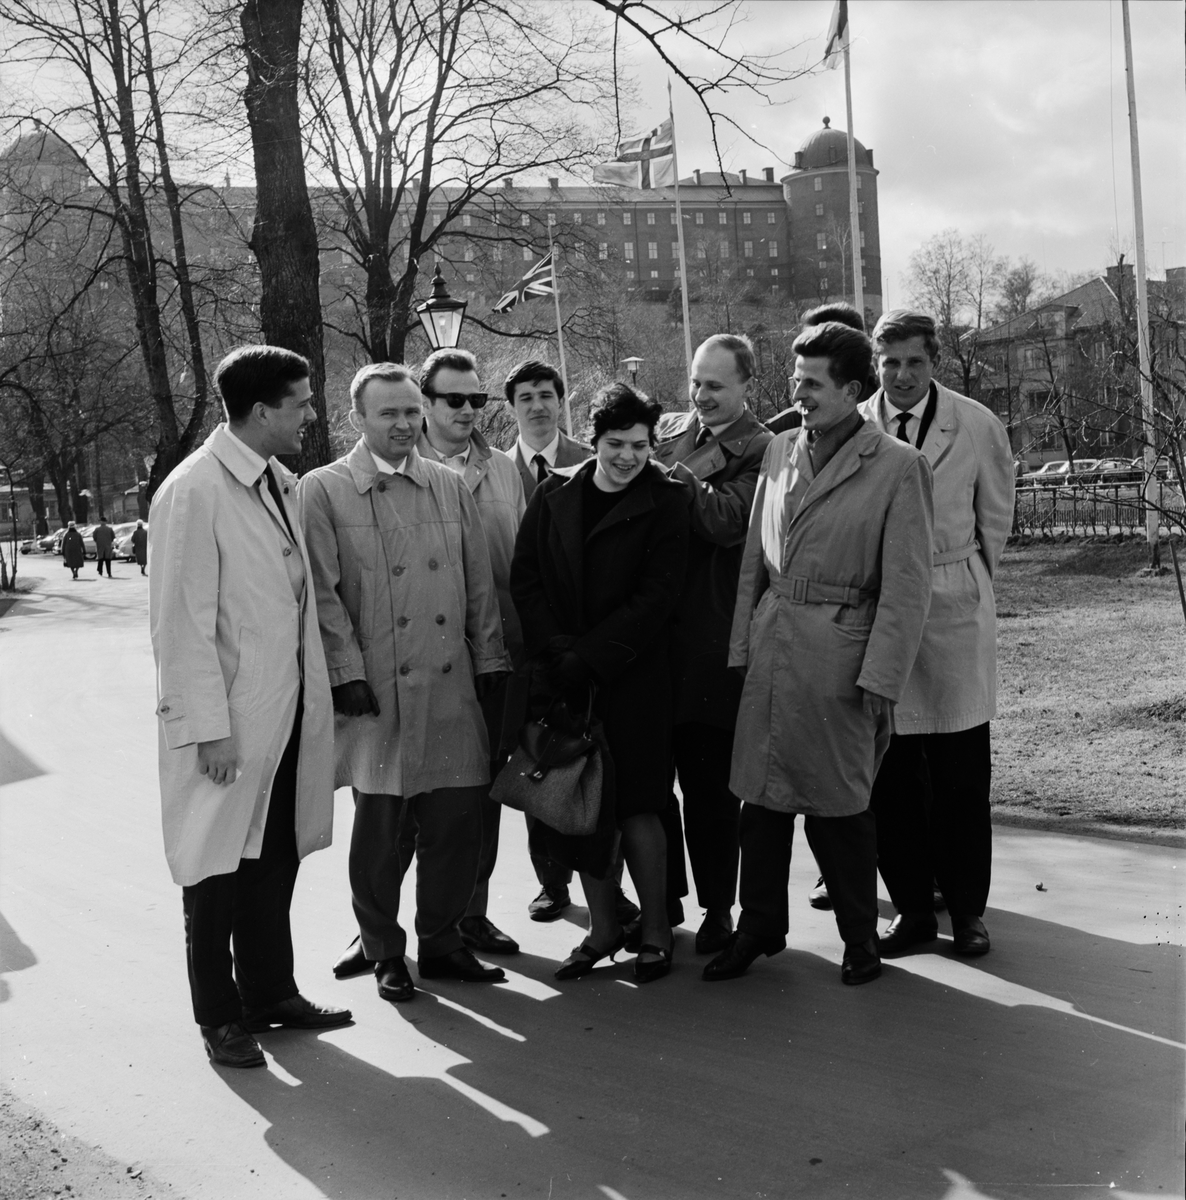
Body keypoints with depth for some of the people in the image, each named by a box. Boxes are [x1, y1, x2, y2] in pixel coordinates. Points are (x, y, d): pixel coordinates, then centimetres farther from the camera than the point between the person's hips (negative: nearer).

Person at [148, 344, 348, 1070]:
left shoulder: (281, 485, 10)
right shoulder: (193, 492, -14)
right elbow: (182, 622, -16)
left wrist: (318, 699, 9)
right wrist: (209, 728, -17)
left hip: (290, 716, 7)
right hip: (230, 724, -7)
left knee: (276, 861, 15)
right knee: (219, 871, 6)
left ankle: (271, 992, 30)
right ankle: (221, 1016, 20)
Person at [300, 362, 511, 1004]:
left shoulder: (451, 486, 12)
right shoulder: (323, 490, 0)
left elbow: (479, 583, 13)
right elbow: (323, 593, -5)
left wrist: (489, 659, 8)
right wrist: (347, 673, -10)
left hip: (452, 687, 4)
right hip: (377, 692, -4)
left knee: (458, 818, 7)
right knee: (379, 826, 3)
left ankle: (441, 943, 24)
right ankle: (381, 948, 21)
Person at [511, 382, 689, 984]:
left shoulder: (665, 501, -2)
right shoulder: (554, 495, 7)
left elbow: (656, 595, -8)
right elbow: (525, 578, 5)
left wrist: (589, 656, -13)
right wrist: (558, 649, -9)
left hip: (632, 676, -3)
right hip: (563, 675, 3)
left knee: (635, 805, -1)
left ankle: (655, 929, 15)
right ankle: (603, 926, 21)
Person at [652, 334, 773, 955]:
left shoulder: (761, 451, -6)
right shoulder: (668, 431, 13)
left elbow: (729, 521, -19)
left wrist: (675, 473, -24)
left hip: (711, 642, -5)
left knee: (710, 782, 5)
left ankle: (717, 907, 20)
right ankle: (663, 895, 29)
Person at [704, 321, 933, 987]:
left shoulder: (899, 467, -7)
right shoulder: (779, 451, 10)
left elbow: (906, 587, -9)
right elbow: (754, 559, 12)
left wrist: (879, 681, -12)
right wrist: (741, 646, 6)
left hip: (839, 651, -5)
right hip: (770, 643, 5)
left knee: (836, 804, 5)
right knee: (761, 795, 10)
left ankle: (861, 937, 24)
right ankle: (760, 927, 26)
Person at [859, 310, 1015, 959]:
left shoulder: (977, 425, -1)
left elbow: (995, 519, 12)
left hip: (954, 609, -1)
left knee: (962, 774, 4)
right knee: (890, 776, 4)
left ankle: (966, 908, 17)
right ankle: (911, 907, 18)